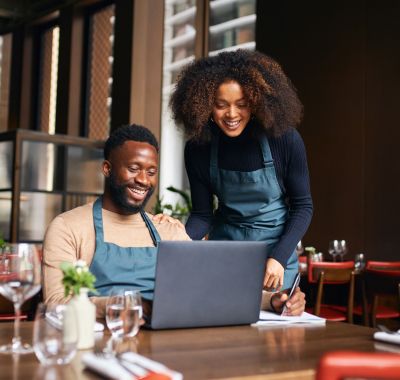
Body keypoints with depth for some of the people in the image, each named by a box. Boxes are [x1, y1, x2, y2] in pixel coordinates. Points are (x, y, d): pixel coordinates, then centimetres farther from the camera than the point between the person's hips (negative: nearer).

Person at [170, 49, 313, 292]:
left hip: (275, 247, -2)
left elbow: (303, 206, -9)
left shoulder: (284, 139, -18)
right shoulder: (198, 148, -12)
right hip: (223, 249, 2)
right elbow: (202, 215, -5)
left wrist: (279, 258, -19)